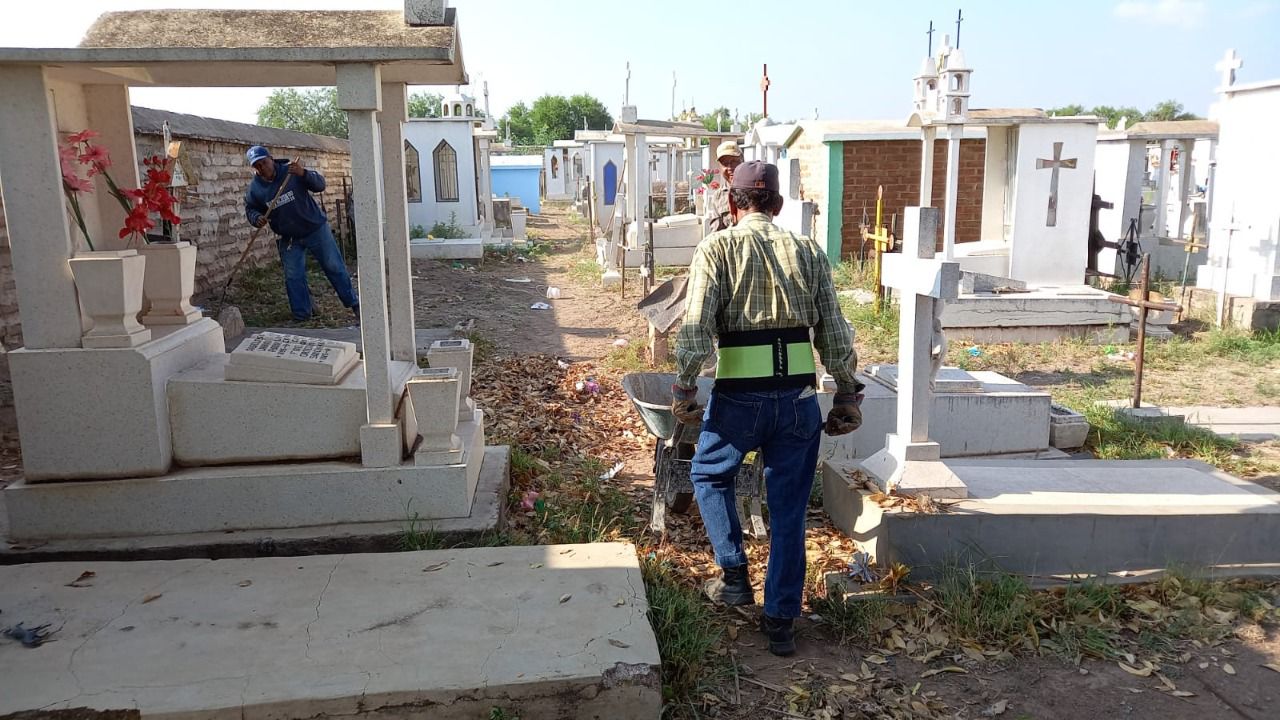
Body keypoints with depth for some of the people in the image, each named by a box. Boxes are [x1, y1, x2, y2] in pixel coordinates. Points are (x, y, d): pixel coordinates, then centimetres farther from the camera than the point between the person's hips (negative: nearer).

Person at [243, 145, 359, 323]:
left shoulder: (291, 171, -15)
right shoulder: (254, 188, -6)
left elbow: (320, 184, -19)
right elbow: (250, 209, 9)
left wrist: (304, 173, -37)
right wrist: (257, 218, -14)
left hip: (315, 229, -3)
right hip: (288, 239, 3)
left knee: (334, 267, 4)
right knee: (293, 278, 3)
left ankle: (354, 303, 14)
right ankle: (302, 316, 13)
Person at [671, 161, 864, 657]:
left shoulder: (718, 249, -3)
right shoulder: (808, 252, 6)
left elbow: (696, 329, -12)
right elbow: (835, 336, 4)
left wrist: (684, 389, -1)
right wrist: (848, 396, 12)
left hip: (739, 397, -3)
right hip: (799, 397, 3)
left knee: (710, 475, 25)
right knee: (789, 510, 11)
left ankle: (734, 575, 24)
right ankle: (780, 622, 19)